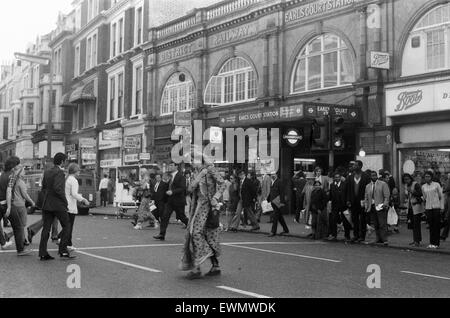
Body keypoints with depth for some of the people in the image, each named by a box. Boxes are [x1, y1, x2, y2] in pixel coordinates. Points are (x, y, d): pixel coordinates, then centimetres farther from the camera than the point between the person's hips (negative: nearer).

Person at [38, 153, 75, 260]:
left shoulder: (47, 173, 12)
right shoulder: (59, 172, -13)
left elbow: (43, 188, 15)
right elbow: (57, 188, -22)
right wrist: (65, 200, -12)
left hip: (47, 204, 7)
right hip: (58, 204, -7)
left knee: (46, 228, 6)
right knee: (66, 226, 5)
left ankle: (43, 253, 5)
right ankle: (63, 251, 1)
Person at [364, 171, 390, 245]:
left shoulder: (383, 184, 3)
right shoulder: (367, 186, 17)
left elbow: (387, 196, -3)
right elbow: (366, 198, 19)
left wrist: (385, 204, -15)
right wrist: (366, 207, 8)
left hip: (380, 207, -5)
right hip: (372, 207, 5)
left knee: (383, 224, -8)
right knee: (375, 225, 5)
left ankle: (384, 240, -8)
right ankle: (379, 239, 11)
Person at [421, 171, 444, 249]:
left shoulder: (436, 185, 0)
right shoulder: (423, 187, 9)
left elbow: (441, 196, 2)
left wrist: (442, 207, -4)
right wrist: (424, 209, 11)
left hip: (436, 207, -3)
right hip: (428, 207, 3)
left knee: (437, 225, -2)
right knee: (431, 225, 3)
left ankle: (436, 243, 2)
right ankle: (431, 243, 9)